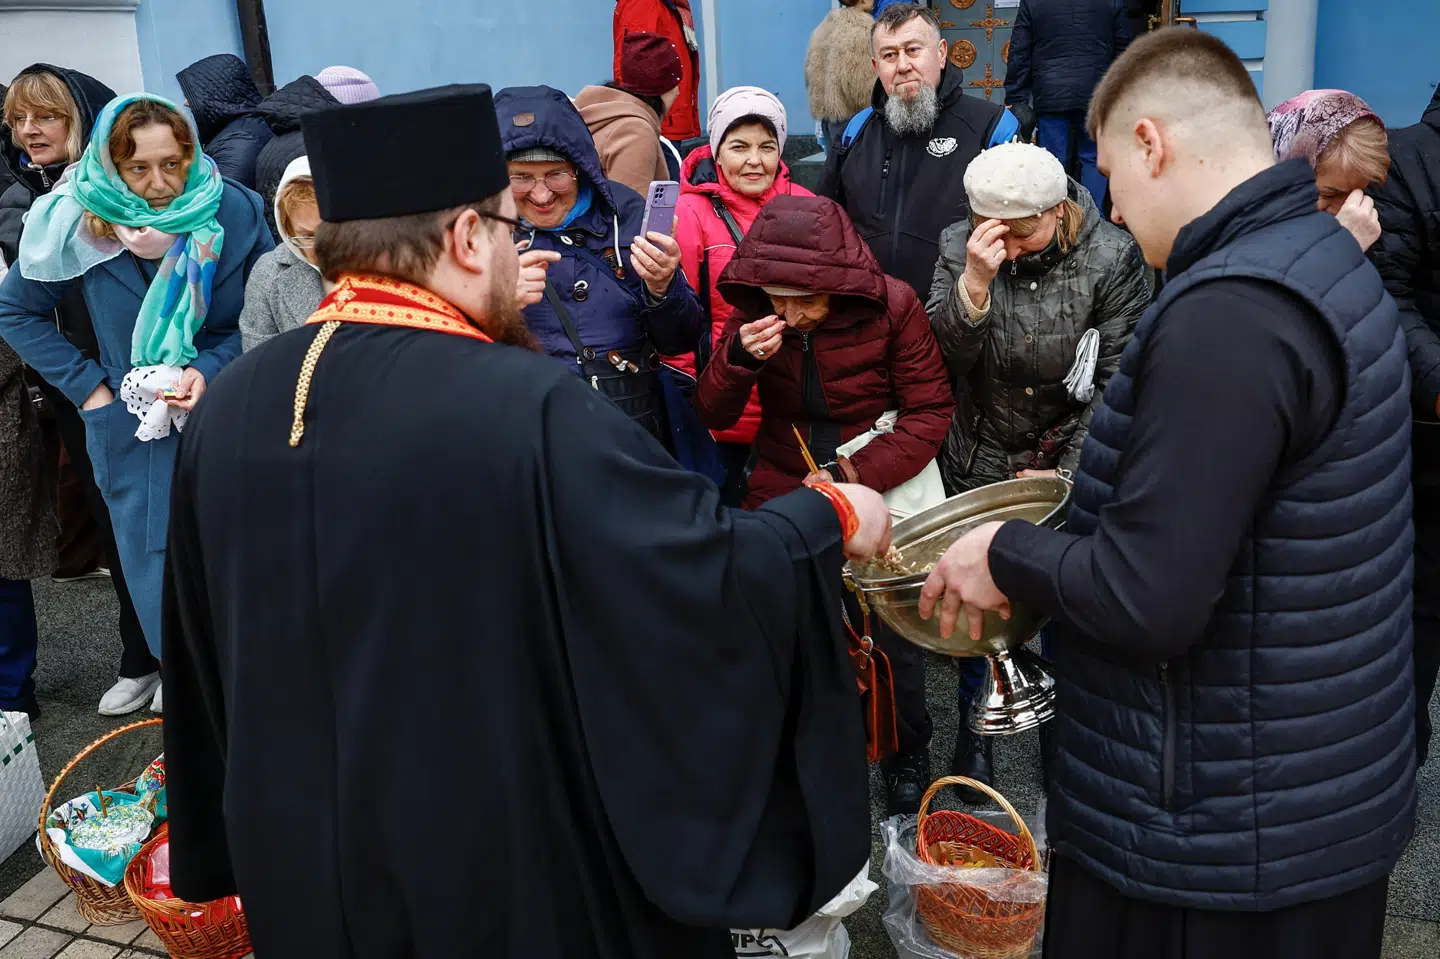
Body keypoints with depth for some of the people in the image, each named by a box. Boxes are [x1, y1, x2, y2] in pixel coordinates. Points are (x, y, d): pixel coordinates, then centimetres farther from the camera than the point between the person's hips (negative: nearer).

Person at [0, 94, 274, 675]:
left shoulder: (232, 212, -9)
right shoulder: (83, 222, -6)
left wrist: (212, 369, -16)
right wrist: (88, 386, -1)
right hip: (135, 430, 1)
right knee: (157, 572, 7)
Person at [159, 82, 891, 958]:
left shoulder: (229, 405, -6)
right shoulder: (528, 407, -25)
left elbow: (204, 660, 6)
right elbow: (715, 576, -20)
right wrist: (832, 517, 0)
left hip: (305, 861, 6)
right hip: (511, 862, -5)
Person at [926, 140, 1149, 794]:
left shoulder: (1113, 257, -13)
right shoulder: (960, 247, -7)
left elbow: (1115, 381, -11)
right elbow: (944, 356, -14)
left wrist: (1070, 473, -14)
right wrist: (975, 283, -30)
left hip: (1073, 467, -1)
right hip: (982, 466, 1)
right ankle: (974, 729, 30)